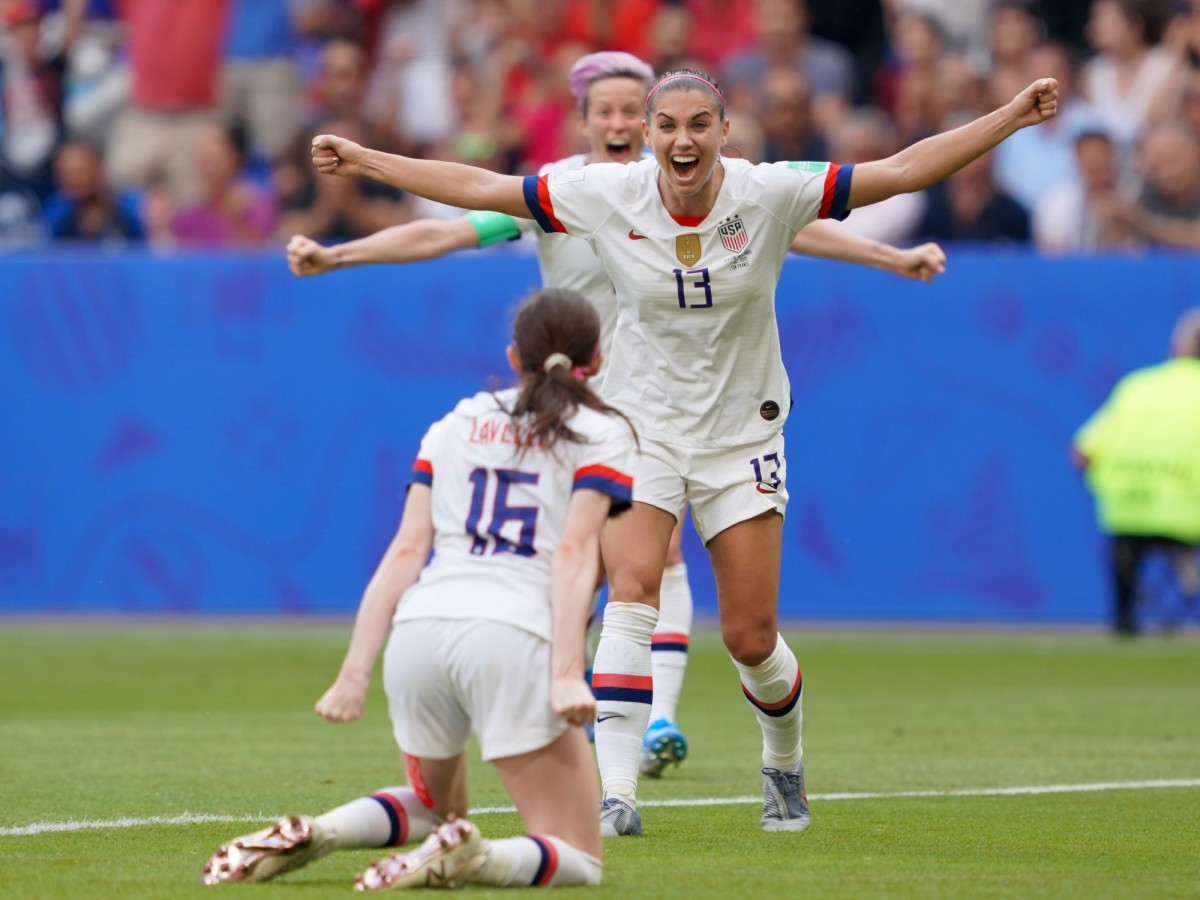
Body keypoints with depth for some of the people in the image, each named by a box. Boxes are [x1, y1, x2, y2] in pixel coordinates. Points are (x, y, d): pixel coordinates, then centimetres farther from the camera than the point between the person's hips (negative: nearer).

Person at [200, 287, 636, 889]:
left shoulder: (458, 422, 24)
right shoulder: (601, 431, 12)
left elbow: (407, 548, 14)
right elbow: (574, 550, -4)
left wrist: (355, 671, 10)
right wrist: (567, 673, -13)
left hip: (417, 630, 5)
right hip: (515, 636, -5)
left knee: (433, 804, 31)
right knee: (578, 862, 0)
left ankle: (310, 836, 4)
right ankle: (467, 858, -29)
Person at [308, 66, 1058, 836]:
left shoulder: (771, 195, -13)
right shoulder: (608, 197, -11)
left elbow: (902, 169, -13)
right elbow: (479, 189, -4)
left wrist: (1010, 117, -19)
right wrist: (364, 160, -4)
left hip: (743, 434, 0)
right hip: (642, 423, 0)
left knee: (751, 637, 1)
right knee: (632, 592, -22)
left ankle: (785, 765, 32)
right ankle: (617, 793, -25)